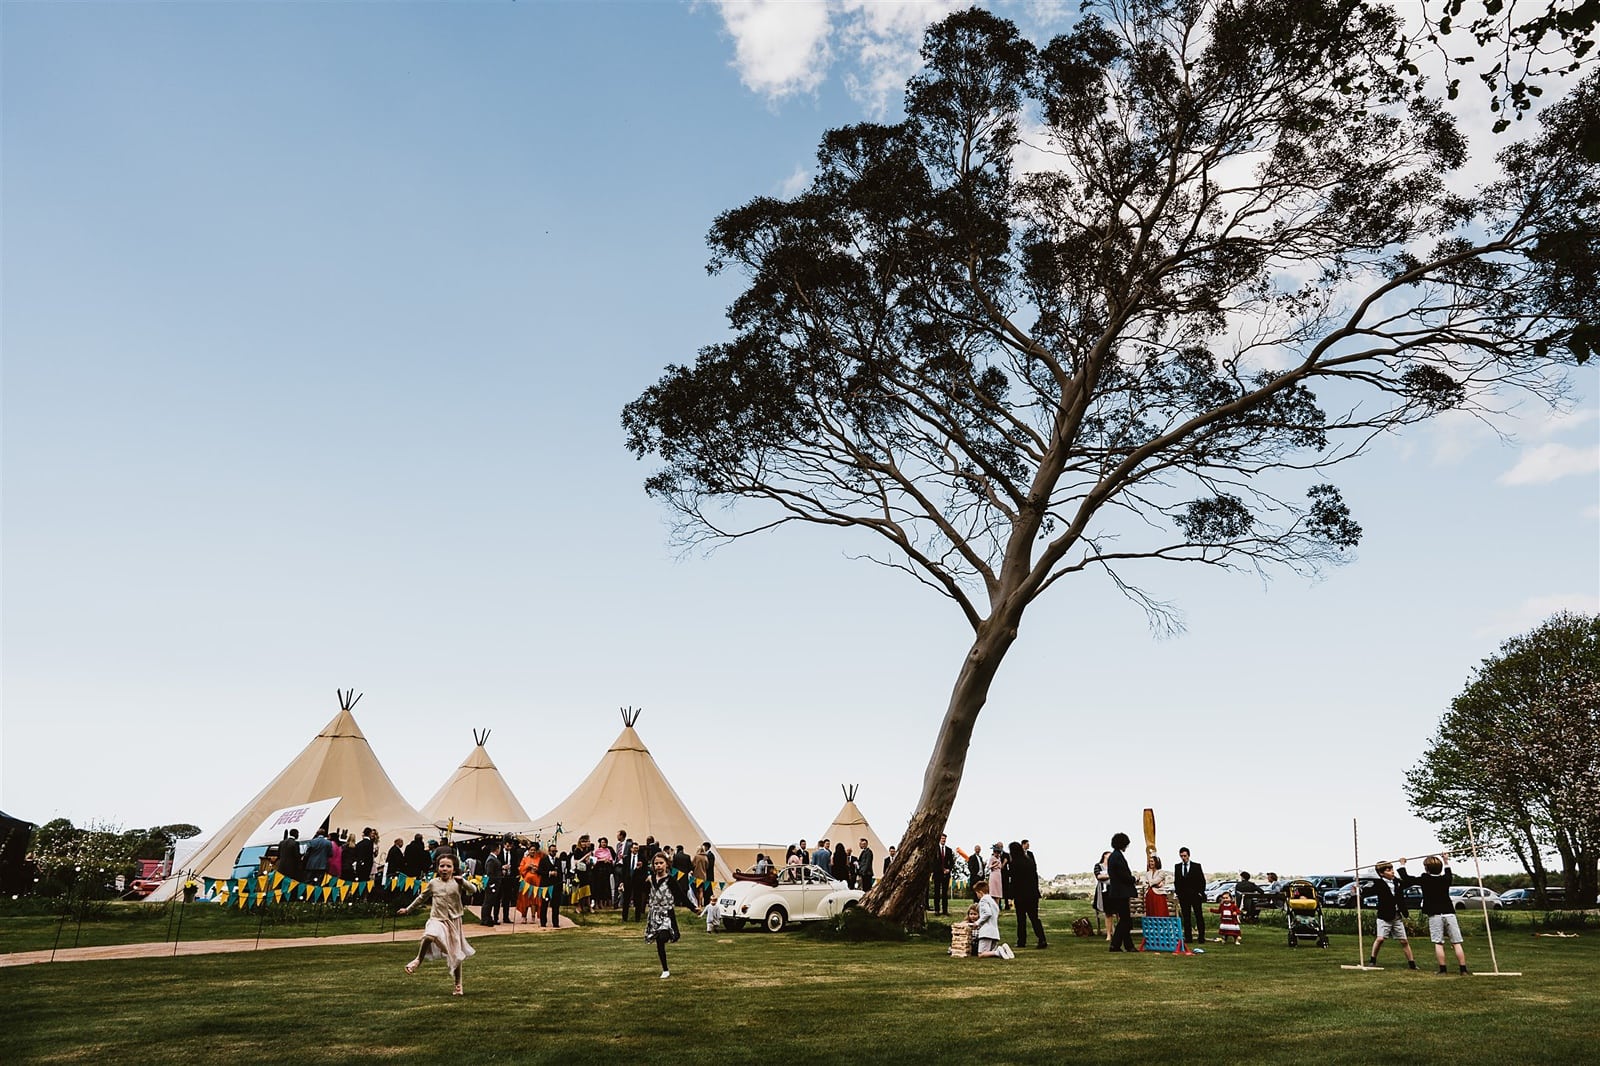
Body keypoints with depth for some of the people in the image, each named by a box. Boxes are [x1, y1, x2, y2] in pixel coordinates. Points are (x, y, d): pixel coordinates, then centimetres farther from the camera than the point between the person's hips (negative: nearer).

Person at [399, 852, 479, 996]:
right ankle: (418, 960, -11)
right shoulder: (433, 883, 4)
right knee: (429, 936, -36)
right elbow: (421, 897, 19)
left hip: (454, 921, 0)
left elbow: (473, 889, -14)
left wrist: (462, 881, -28)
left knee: (456, 955, 6)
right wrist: (408, 909, 25)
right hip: (437, 920, 0)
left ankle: (458, 985, 21)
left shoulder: (457, 883, -2)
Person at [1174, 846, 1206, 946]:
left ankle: (1201, 938, 3)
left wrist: (1200, 893, -5)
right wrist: (1178, 893, 4)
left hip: (1195, 896, -2)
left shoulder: (1197, 866, 1)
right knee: (1186, 918, 3)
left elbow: (1202, 881, 1)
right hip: (1183, 896, 3)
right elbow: (1176, 882, 13)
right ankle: (1188, 938, 6)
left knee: (1199, 917, -1)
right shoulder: (1177, 867, 9)